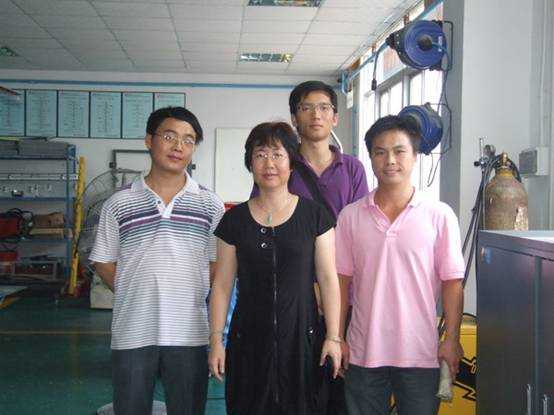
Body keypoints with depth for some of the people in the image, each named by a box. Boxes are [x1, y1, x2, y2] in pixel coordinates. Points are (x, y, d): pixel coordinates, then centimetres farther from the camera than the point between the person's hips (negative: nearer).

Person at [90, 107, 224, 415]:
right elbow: (104, 262, 7)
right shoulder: (119, 204, 3)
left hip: (188, 333, 0)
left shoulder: (210, 205, 4)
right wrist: (135, 295, -2)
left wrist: (191, 295, -3)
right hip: (132, 332, 0)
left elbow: (218, 263, 7)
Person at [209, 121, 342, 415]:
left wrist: (333, 336, -5)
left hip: (301, 336, -1)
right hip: (249, 340, 1)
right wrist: (216, 340, 2)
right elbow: (222, 285, 5)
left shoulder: (315, 215, 0)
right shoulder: (234, 220, 3)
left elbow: (328, 279, -1)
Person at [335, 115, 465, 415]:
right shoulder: (351, 216, 3)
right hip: (363, 352, 2)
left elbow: (452, 282, -1)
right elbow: (342, 280, 6)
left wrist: (451, 340, -5)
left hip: (420, 353, -1)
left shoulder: (439, 215, -3)